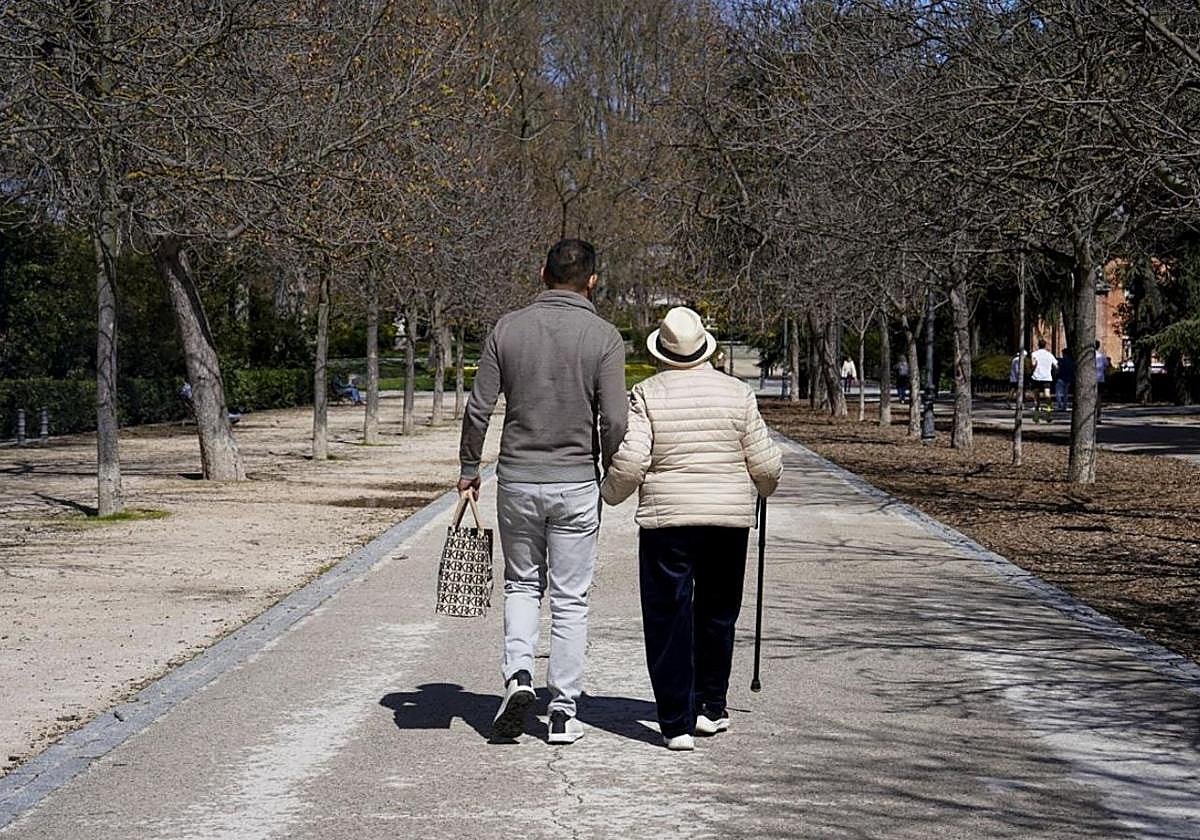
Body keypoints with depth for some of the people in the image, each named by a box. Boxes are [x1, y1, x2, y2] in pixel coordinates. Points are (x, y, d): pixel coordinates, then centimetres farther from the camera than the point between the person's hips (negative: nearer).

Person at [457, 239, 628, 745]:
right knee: (570, 599, 7)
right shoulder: (604, 336, -7)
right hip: (576, 482, -1)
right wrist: (611, 473, 6)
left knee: (521, 584, 19)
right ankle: (563, 712, 9)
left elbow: (479, 407, -1)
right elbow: (614, 420, -11)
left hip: (517, 480, 2)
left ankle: (518, 674, -2)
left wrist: (469, 467, 11)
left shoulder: (507, 329, -1)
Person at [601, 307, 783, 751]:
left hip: (667, 520, -2)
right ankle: (711, 708, 27)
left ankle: (677, 723, -1)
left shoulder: (647, 394, -5)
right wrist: (765, 486, 25)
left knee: (669, 619, 2)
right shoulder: (737, 393, 1)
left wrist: (611, 492, 8)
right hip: (730, 519, 2)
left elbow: (629, 461, -12)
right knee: (717, 614, 18)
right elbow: (765, 463, 3)